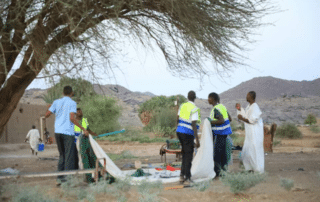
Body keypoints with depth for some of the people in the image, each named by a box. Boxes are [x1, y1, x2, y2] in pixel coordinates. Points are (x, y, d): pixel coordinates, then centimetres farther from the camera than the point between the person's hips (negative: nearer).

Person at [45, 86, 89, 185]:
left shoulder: (56, 102, 11)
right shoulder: (72, 103, -3)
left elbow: (47, 115, 7)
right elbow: (72, 118, -15)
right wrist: (83, 129, -12)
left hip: (57, 132, 6)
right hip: (68, 132, -6)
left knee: (62, 155, 15)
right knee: (70, 155, -1)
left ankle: (60, 177, 12)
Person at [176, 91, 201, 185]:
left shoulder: (183, 106, 7)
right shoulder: (194, 109, -15)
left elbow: (177, 119, 12)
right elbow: (194, 125, -20)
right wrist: (197, 140, -19)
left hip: (179, 132, 7)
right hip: (188, 134, -7)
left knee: (185, 155, 17)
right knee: (188, 156, 0)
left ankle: (182, 176, 16)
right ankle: (187, 179, 0)